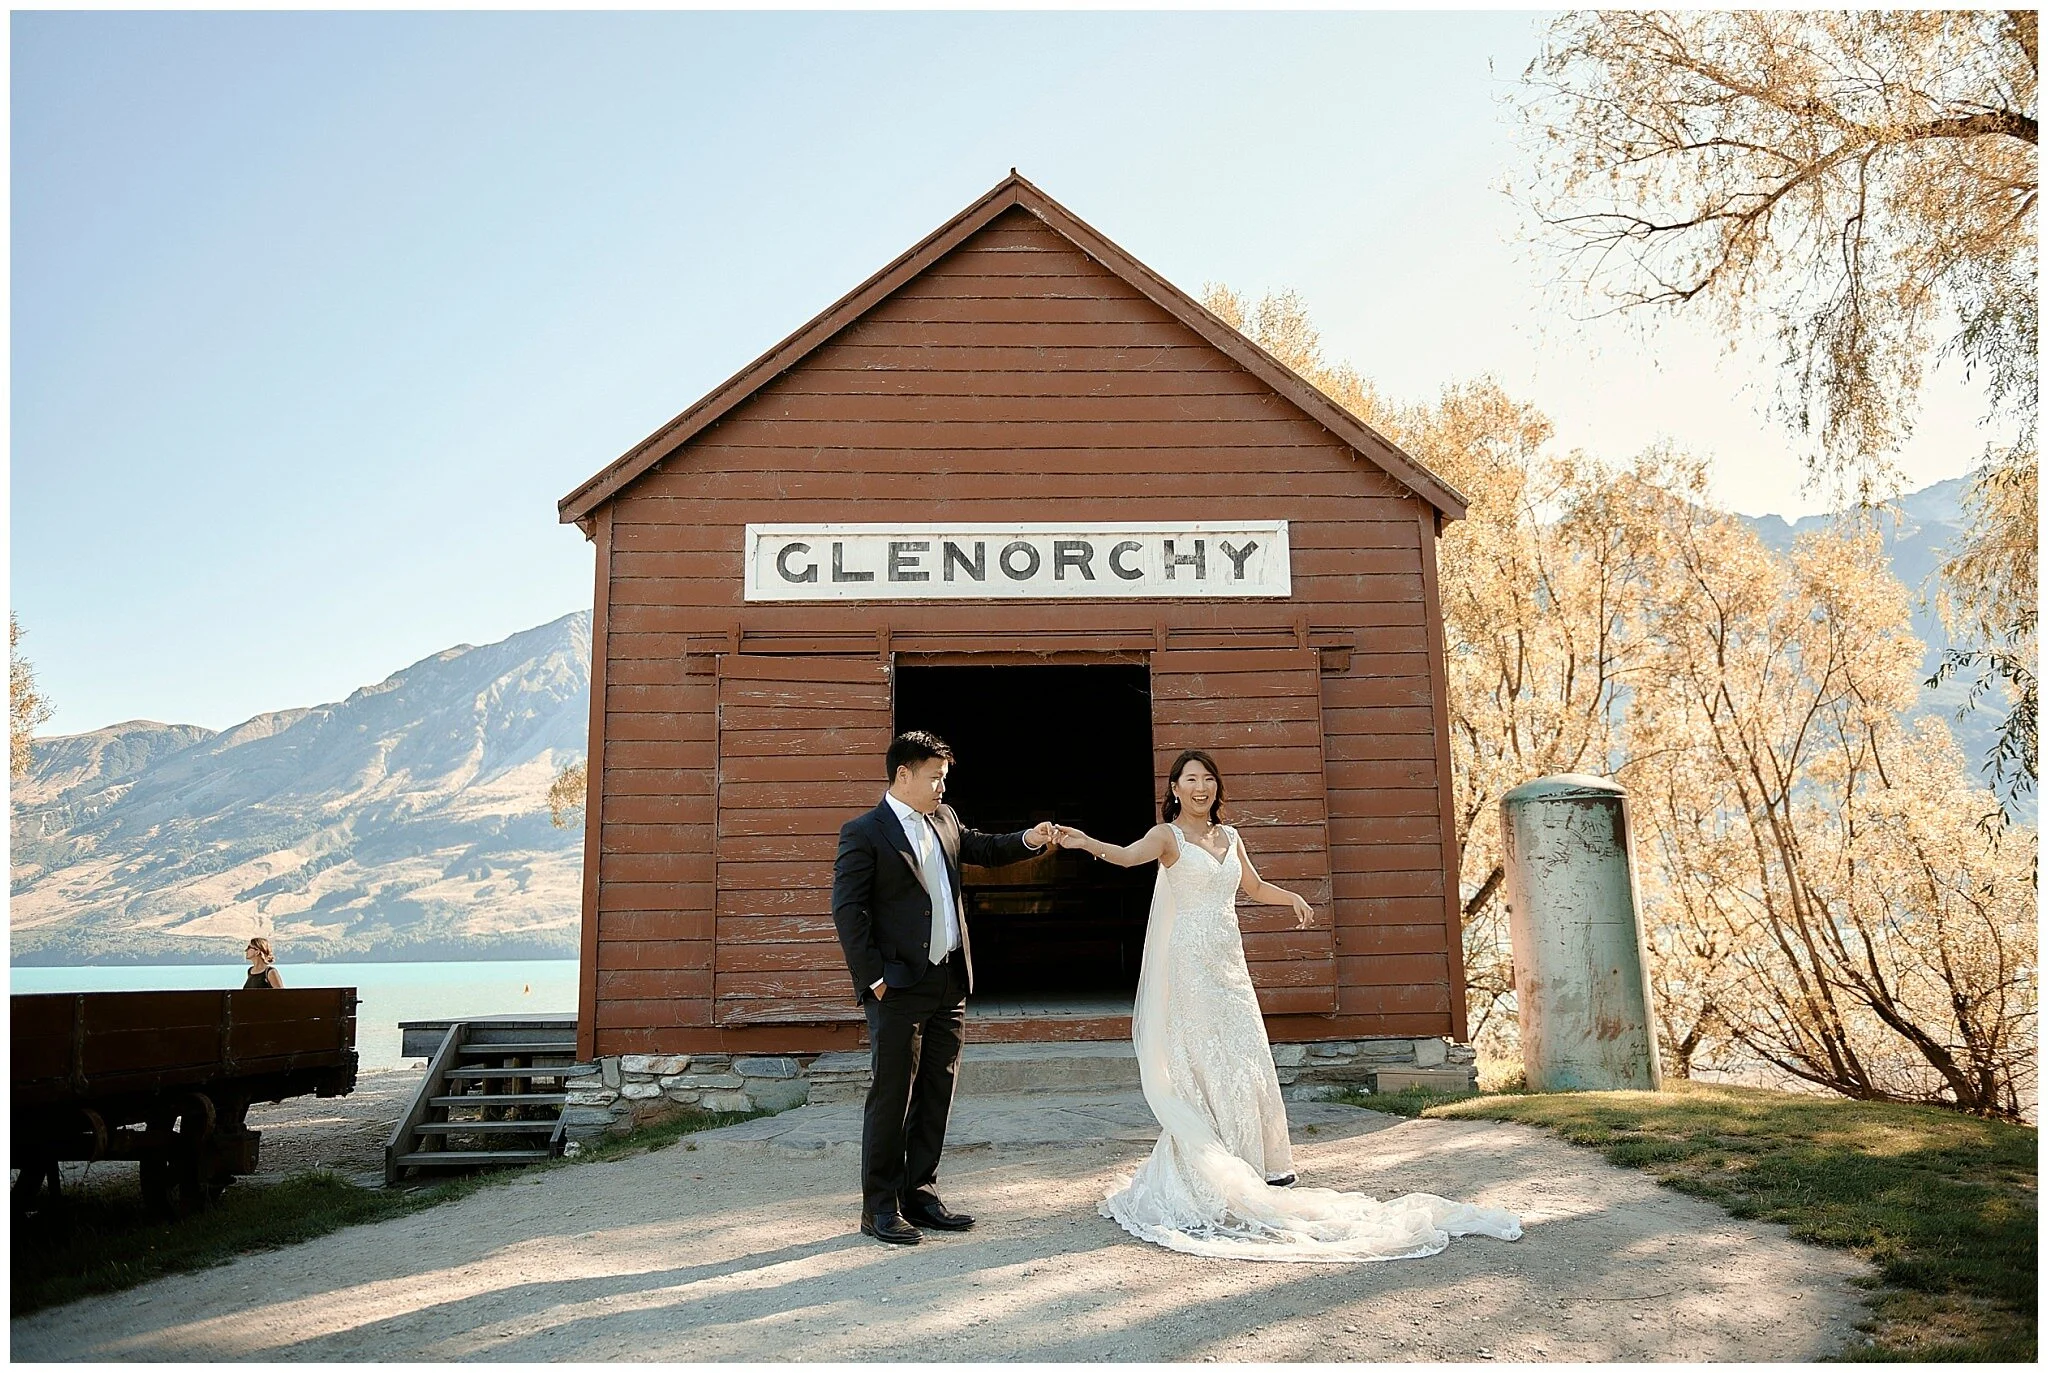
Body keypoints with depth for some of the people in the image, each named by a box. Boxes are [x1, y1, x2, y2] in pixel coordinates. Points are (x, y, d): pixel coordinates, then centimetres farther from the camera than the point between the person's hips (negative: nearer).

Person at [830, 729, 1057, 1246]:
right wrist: (873, 979, -14)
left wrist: (1029, 839, 8)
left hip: (949, 984, 7)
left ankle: (920, 1195, 23)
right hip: (899, 988, -7)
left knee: (936, 1095, 12)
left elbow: (983, 849, 27)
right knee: (891, 1096, 0)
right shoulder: (863, 833, -7)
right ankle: (880, 1207, 11)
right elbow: (848, 910, -10)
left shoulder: (944, 819, 13)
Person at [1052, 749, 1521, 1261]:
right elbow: (1127, 855, -27)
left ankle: (1260, 1166, 21)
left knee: (1246, 1061, 9)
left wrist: (1293, 897, 11)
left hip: (1228, 963, 6)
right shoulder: (1168, 835, -7)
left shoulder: (1228, 836, 13)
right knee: (1199, 1064, -5)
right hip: (1188, 964, -6)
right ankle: (1207, 1174, 5)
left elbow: (1254, 885, 27)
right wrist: (1085, 842, -46)